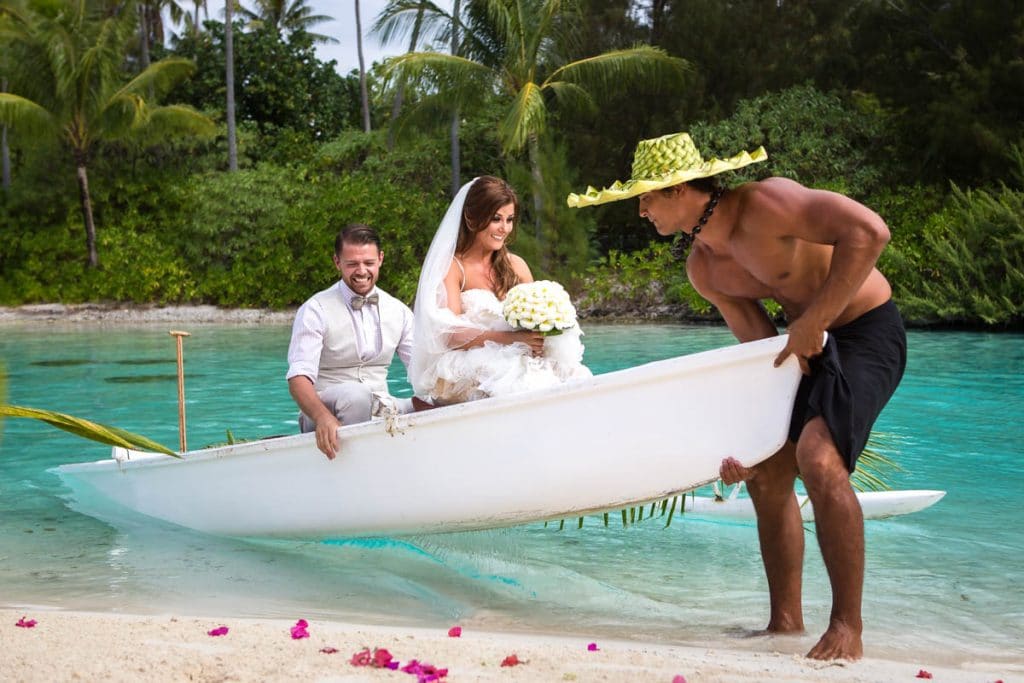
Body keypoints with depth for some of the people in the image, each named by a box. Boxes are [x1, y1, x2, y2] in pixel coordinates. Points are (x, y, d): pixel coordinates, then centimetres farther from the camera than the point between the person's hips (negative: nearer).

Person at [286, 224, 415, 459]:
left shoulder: (399, 311, 11)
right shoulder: (315, 310, -5)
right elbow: (299, 378, -17)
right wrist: (323, 417, -38)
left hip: (378, 410, 4)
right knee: (355, 393, -36)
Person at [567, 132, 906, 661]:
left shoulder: (765, 203, -25)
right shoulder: (703, 268, 0)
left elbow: (868, 231, -36)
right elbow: (761, 347, 3)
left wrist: (812, 324, -31)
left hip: (868, 330, -9)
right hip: (810, 344, 9)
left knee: (818, 458, -27)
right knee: (766, 474, 6)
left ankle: (847, 630, -19)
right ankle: (784, 622, 18)